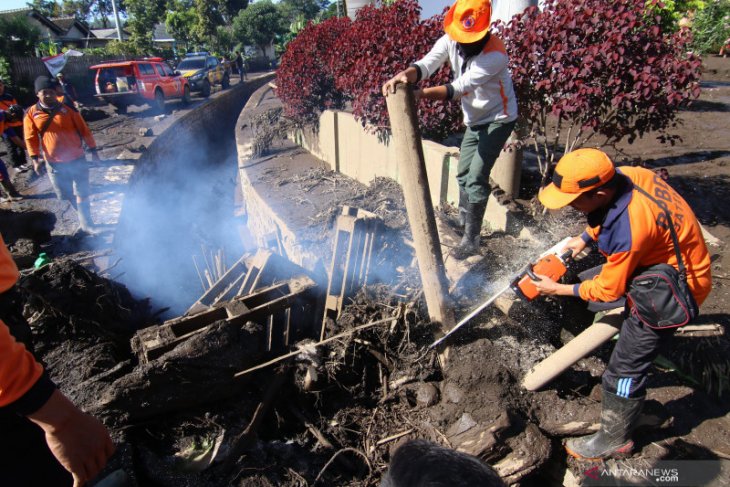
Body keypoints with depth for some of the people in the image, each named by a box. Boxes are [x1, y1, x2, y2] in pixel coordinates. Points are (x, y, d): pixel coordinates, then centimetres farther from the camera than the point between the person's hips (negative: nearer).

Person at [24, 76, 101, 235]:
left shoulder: (67, 108, -3)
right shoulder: (32, 113, -1)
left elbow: (83, 129, 0)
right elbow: (31, 138, 0)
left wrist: (93, 150, 0)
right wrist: (35, 159, -8)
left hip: (77, 158, -2)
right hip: (54, 162, 2)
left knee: (81, 193, 1)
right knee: (68, 194, 14)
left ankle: (86, 224, 10)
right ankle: (84, 217, 34)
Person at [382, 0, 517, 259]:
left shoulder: (495, 55, -31)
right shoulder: (450, 40, -12)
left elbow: (459, 88, -39)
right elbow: (426, 64, -28)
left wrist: (419, 94, -51)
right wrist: (404, 75, -51)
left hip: (498, 119, -7)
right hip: (474, 120, 7)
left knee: (476, 178, -13)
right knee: (463, 174, 15)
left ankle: (471, 240, -3)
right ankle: (463, 224, 35)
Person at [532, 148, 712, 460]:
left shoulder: (629, 229, -39)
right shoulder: (624, 175, -16)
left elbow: (608, 290, -22)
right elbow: (604, 219, 10)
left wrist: (558, 289, -10)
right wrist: (583, 239, 1)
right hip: (668, 255, 9)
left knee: (625, 367, 1)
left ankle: (615, 440, 22)